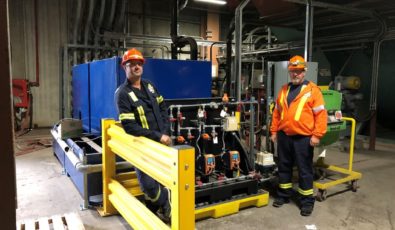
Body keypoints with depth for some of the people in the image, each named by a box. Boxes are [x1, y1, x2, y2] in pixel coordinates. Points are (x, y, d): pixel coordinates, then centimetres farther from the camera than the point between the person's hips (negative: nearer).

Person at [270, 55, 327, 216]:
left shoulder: (312, 90, -5)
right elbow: (277, 112, 15)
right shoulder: (284, 90, 12)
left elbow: (321, 114, -9)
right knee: (284, 167, 15)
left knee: (304, 170, 5)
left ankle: (307, 201, 18)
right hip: (284, 136, 5)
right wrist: (274, 131, 11)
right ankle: (283, 195, 30)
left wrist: (317, 135, -14)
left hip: (303, 138, -5)